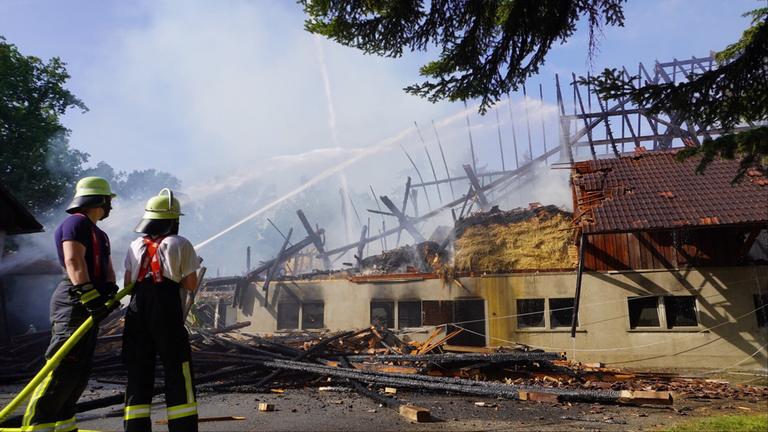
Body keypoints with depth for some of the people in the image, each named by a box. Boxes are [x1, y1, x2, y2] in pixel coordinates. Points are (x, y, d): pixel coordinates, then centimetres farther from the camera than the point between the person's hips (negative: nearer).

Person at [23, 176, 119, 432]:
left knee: (80, 372, 13)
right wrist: (90, 296, -28)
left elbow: (107, 268, 18)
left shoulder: (100, 235, 24)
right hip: (73, 304, -10)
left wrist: (109, 289, -3)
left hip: (89, 306, 10)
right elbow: (74, 262, -20)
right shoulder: (77, 222, -7)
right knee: (62, 369, -12)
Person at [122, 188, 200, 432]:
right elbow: (190, 285, 0)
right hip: (167, 312, -5)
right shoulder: (180, 244, 0)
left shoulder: (135, 246, 13)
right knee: (178, 373, 1)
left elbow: (128, 283, 11)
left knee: (138, 373, 10)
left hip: (137, 312, 5)